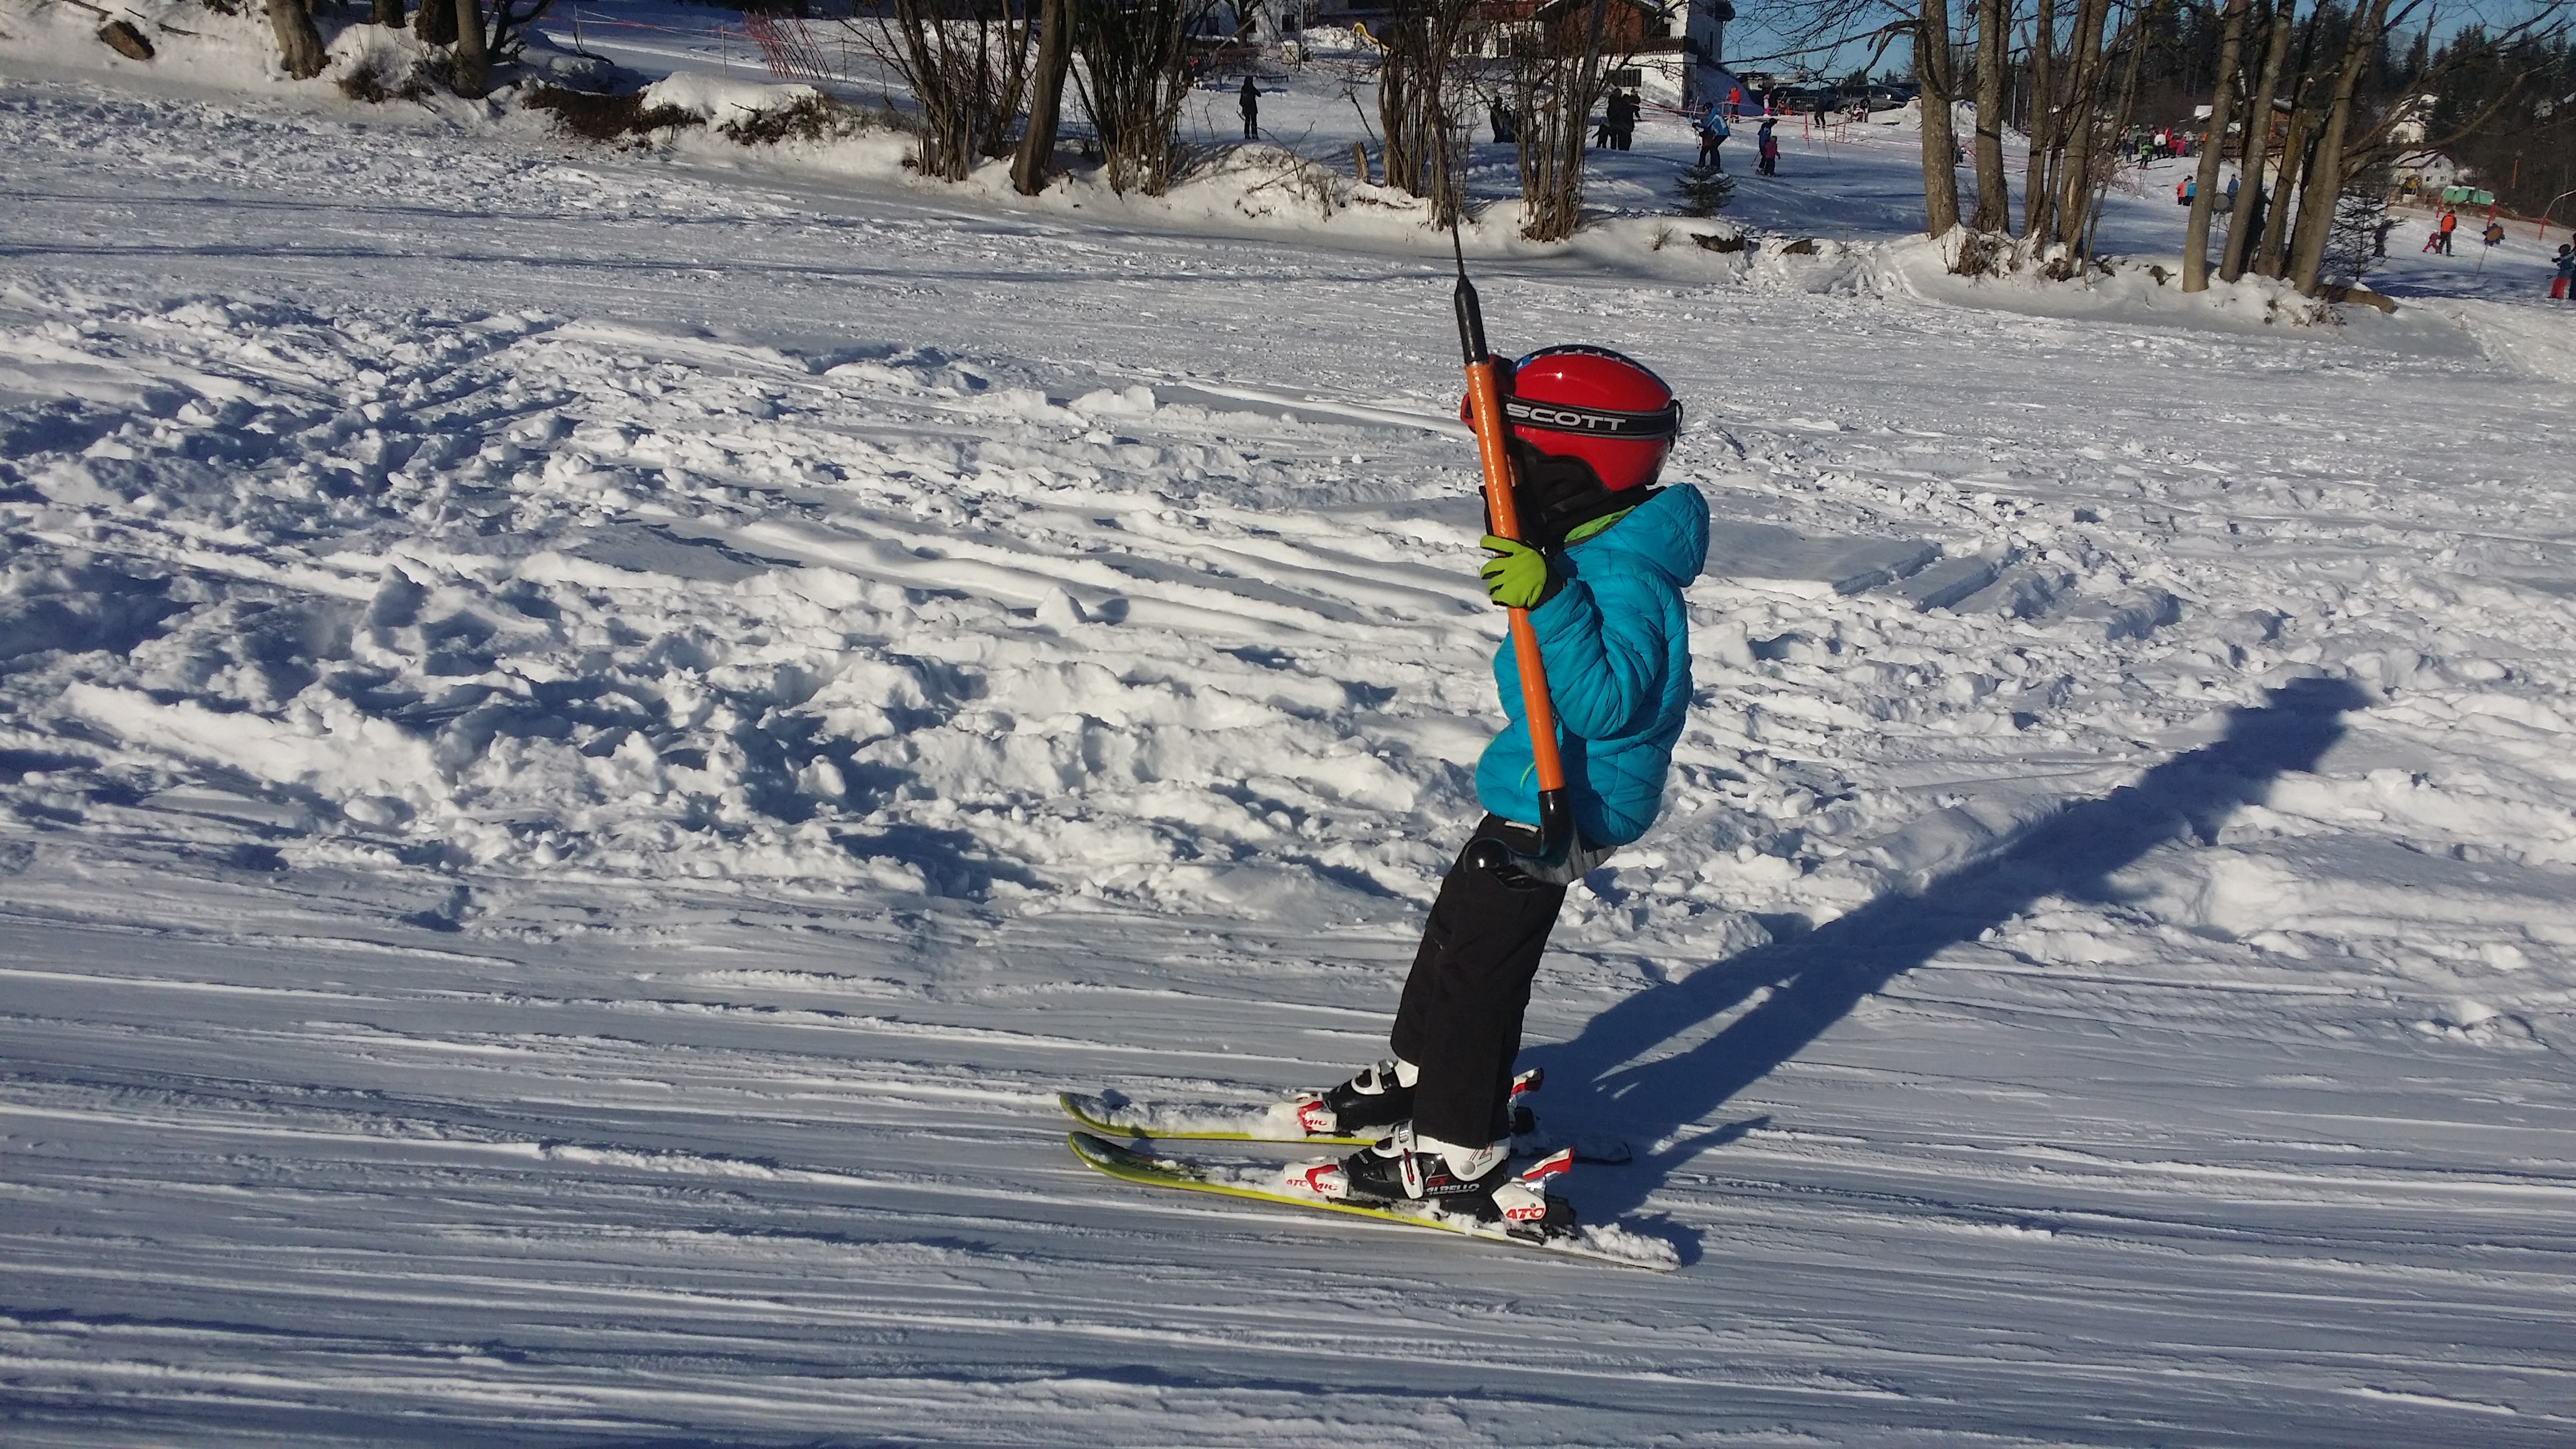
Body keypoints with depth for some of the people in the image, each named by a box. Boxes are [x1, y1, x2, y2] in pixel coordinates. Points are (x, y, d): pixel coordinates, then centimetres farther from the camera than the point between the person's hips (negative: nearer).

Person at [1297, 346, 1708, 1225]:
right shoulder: (1589, 550, 7)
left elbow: (1603, 700, -34)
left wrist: (1549, 602, -41)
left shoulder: (1624, 577, -26)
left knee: (1480, 965, -6)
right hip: (1540, 791, 11)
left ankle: (1457, 1160, 2)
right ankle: (1415, 1080, 42)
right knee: (1456, 926, 23)